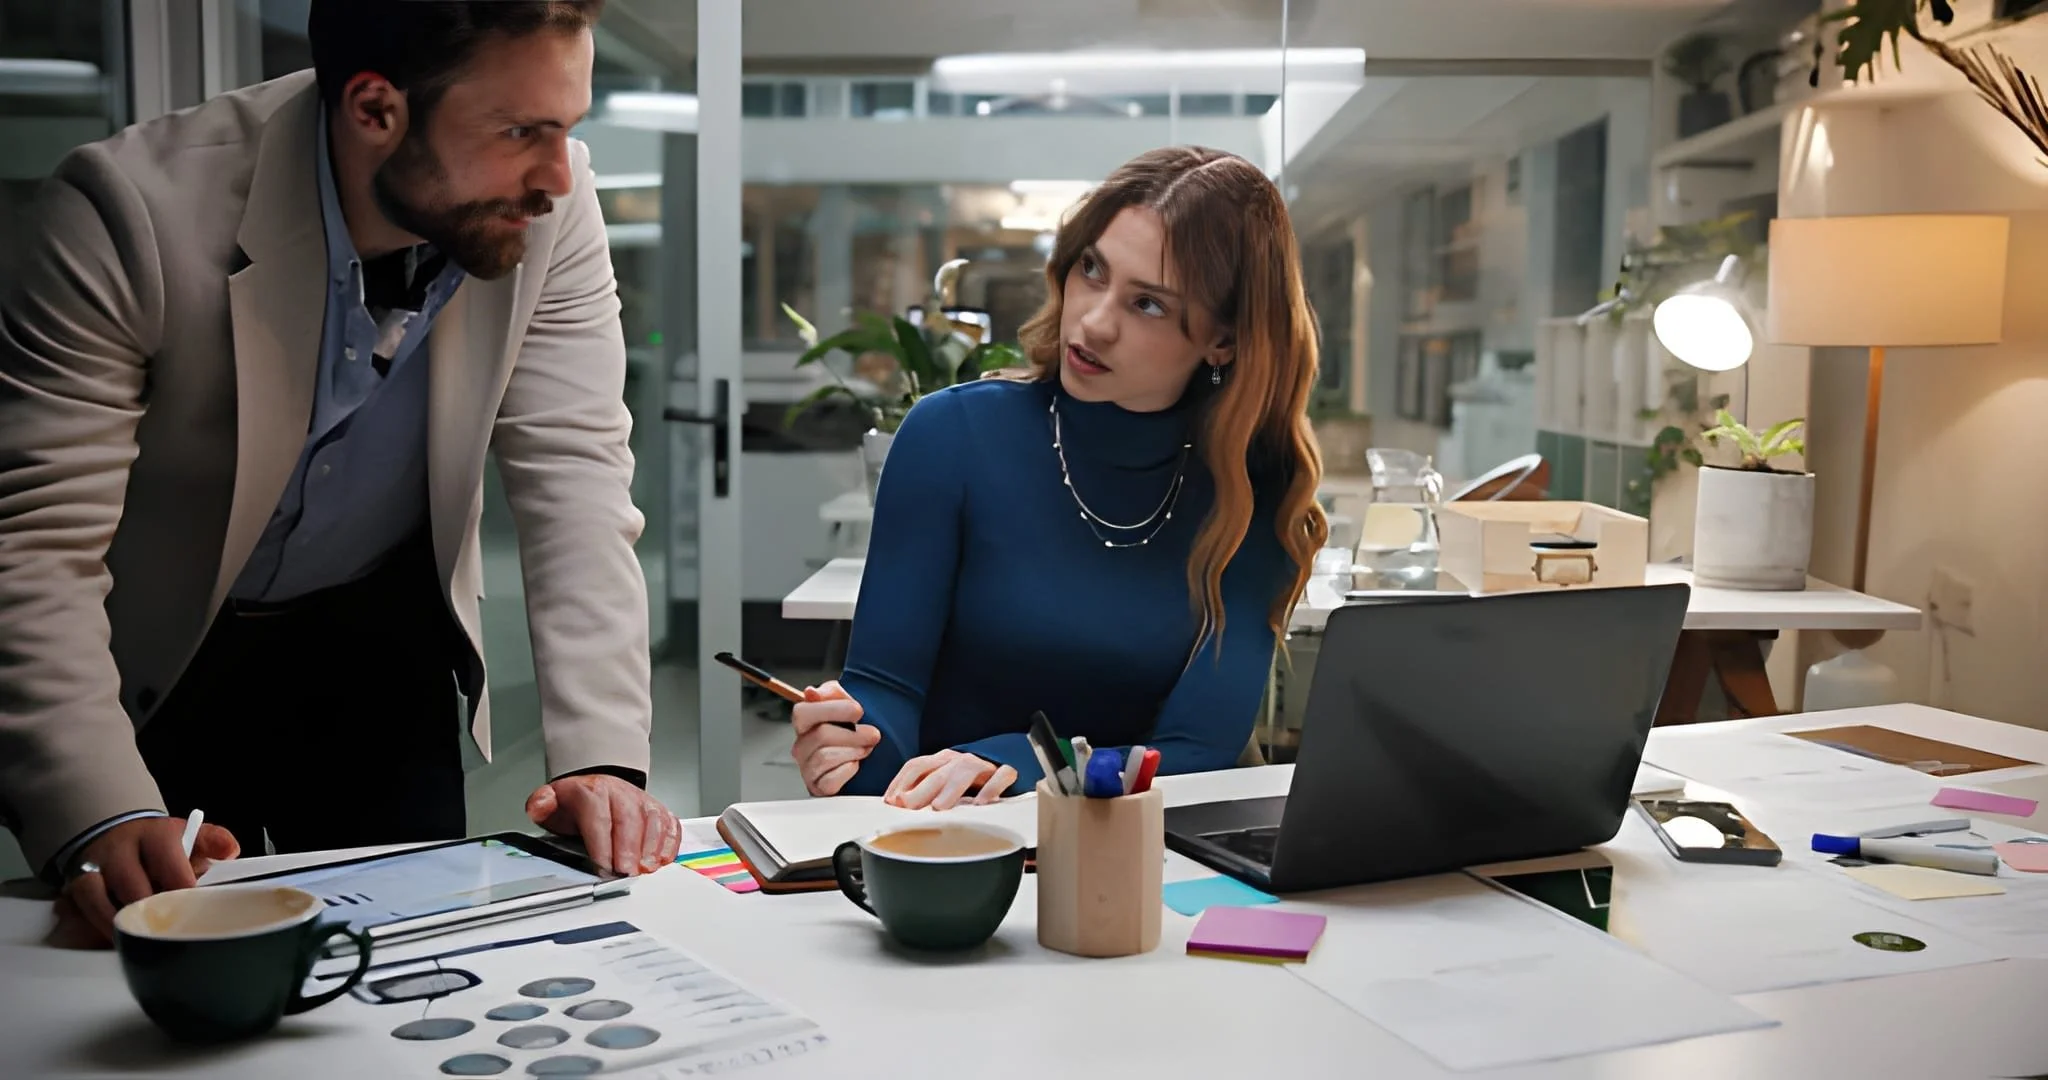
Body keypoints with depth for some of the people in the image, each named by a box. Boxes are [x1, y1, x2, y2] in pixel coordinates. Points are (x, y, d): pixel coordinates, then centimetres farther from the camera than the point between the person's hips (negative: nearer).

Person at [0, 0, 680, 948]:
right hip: (156, 658, -2)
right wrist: (102, 818, -42)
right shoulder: (137, 208, -29)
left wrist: (601, 756, -30)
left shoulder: (546, 204, -20)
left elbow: (573, 473, -20)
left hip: (383, 639, 3)